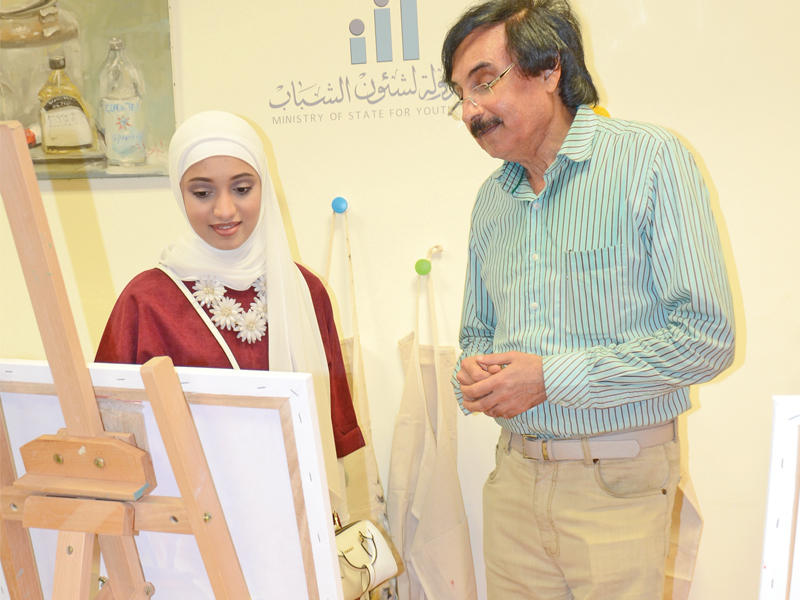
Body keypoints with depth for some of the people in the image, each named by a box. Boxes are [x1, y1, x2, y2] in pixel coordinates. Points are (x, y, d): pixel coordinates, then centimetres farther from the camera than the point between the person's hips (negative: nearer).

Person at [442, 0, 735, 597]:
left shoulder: (650, 160, -9)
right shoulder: (491, 199, 11)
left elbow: (707, 336, -15)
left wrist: (550, 377, -17)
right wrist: (473, 375, -3)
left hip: (617, 480, -5)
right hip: (515, 473, 5)